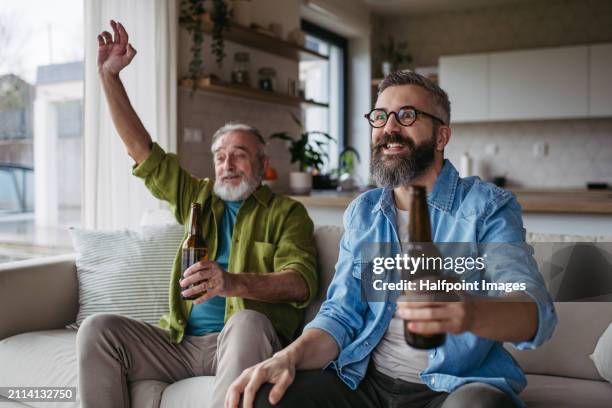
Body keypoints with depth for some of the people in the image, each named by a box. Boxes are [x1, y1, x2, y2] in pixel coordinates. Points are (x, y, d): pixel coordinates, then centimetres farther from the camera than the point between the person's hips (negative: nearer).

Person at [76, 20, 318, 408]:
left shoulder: (287, 212, 6)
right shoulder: (197, 198, 20)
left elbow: (300, 281, -11)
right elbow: (141, 149, 17)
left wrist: (233, 283, -30)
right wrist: (109, 74, 11)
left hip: (240, 343, -4)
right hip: (181, 342, 5)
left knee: (248, 321, -37)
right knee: (97, 329, -15)